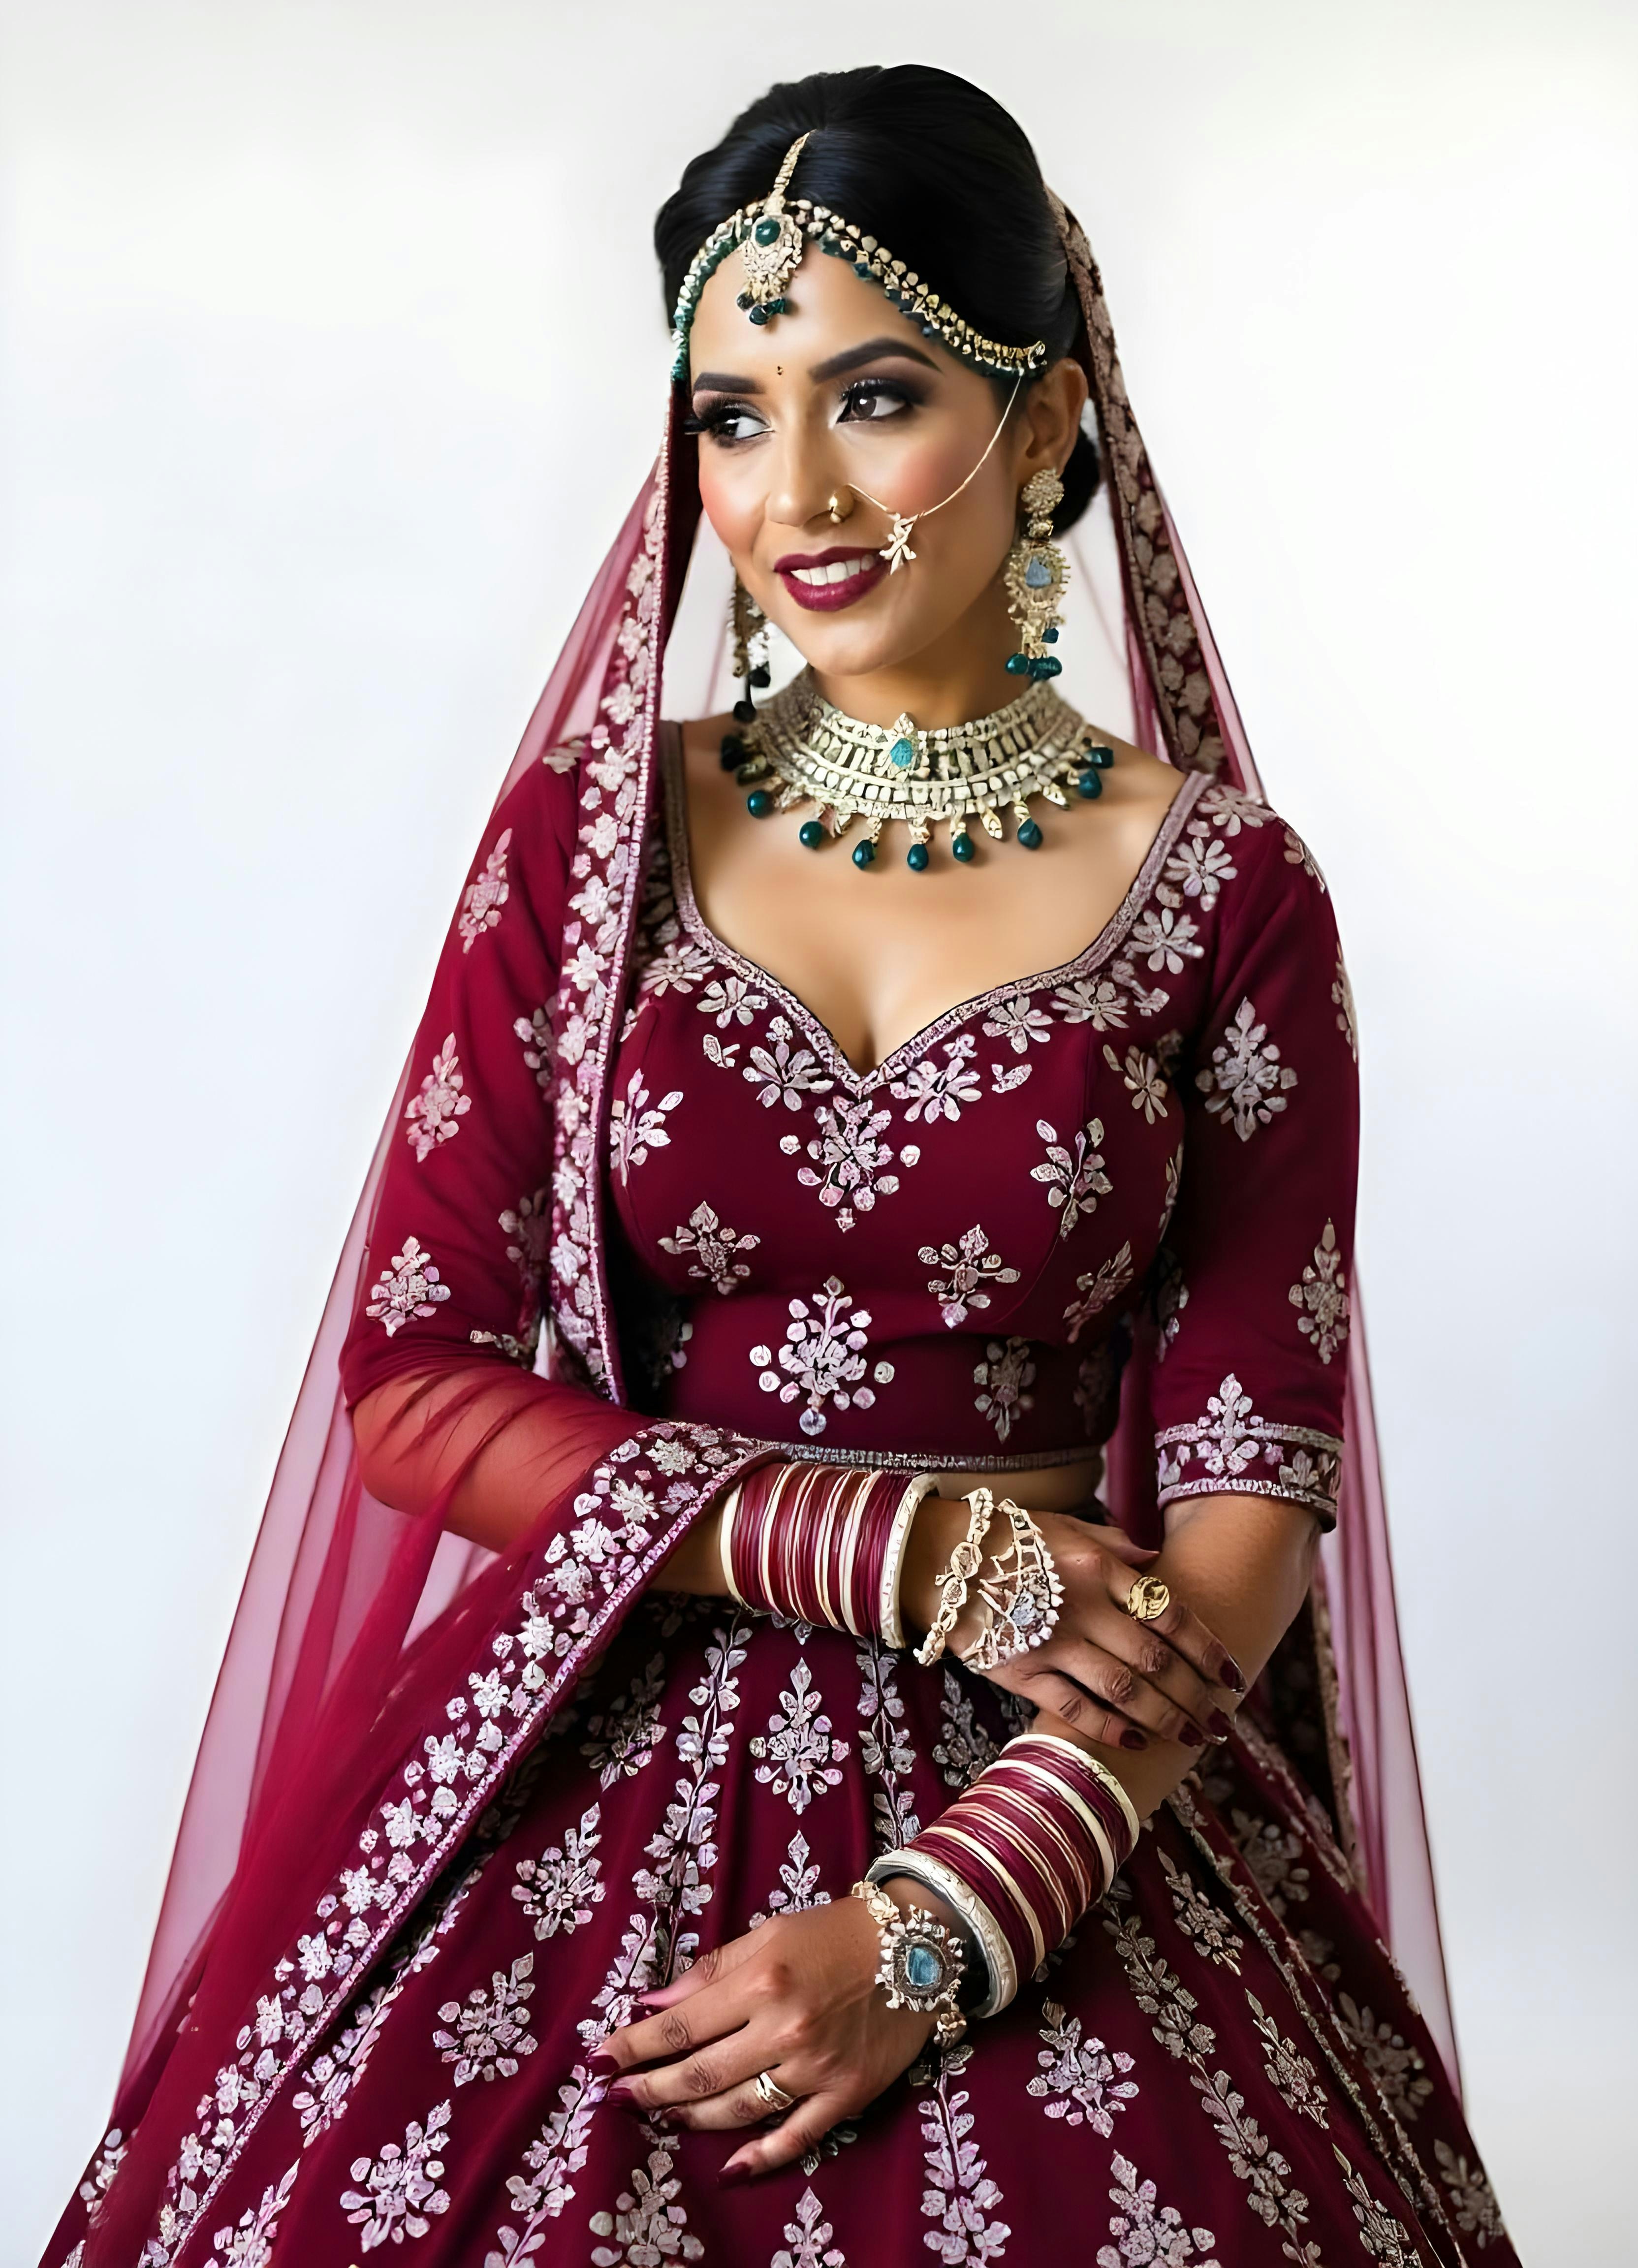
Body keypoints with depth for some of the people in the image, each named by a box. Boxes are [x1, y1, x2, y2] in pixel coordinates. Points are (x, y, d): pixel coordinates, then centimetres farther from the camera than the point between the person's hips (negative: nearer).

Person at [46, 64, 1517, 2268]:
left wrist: (933, 1937, -14)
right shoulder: (589, 833, 3)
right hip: (605, 1770, 1)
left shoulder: (1225, 891, -1)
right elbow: (415, 1380, 0)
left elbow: (1248, 1505, -3)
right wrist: (908, 1552, -10)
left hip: (1063, 1804, 0)